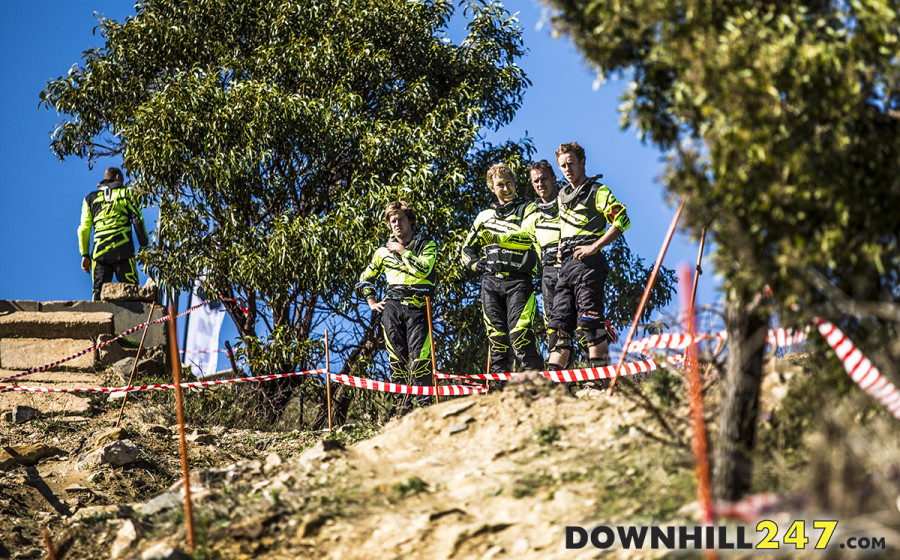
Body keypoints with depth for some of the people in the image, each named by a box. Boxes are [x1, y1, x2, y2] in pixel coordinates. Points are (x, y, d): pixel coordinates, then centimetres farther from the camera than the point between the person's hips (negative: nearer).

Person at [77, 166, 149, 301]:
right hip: (123, 249, -2)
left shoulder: (90, 198, 19)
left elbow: (84, 229, 12)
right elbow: (138, 220, 2)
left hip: (100, 251, 2)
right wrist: (144, 245, 4)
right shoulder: (126, 193, 12)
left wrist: (85, 255, 13)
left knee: (99, 291, 2)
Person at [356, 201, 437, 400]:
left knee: (420, 356, -16)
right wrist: (372, 302, 14)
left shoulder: (427, 245, 8)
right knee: (396, 357, -3)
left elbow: (423, 270, -12)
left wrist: (402, 251, -4)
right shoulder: (383, 251, 17)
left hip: (418, 307, -3)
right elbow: (364, 279, 28)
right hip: (392, 307, 3)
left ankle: (425, 403, -13)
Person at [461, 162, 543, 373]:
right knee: (496, 336, 1)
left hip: (518, 280, -5)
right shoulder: (485, 216, 21)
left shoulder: (527, 209, 6)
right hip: (490, 282, 5)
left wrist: (497, 238, -21)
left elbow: (529, 237, -13)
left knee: (519, 333, -18)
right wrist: (475, 264, 9)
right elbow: (467, 249, 30)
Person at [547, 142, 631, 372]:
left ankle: (599, 371, -16)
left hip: (588, 261, -8)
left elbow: (622, 221, -10)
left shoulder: (597, 191, -1)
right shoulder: (563, 195, 23)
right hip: (566, 265, 8)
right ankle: (553, 373, 0)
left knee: (589, 319, -15)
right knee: (560, 321, 2)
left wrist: (594, 247, -15)